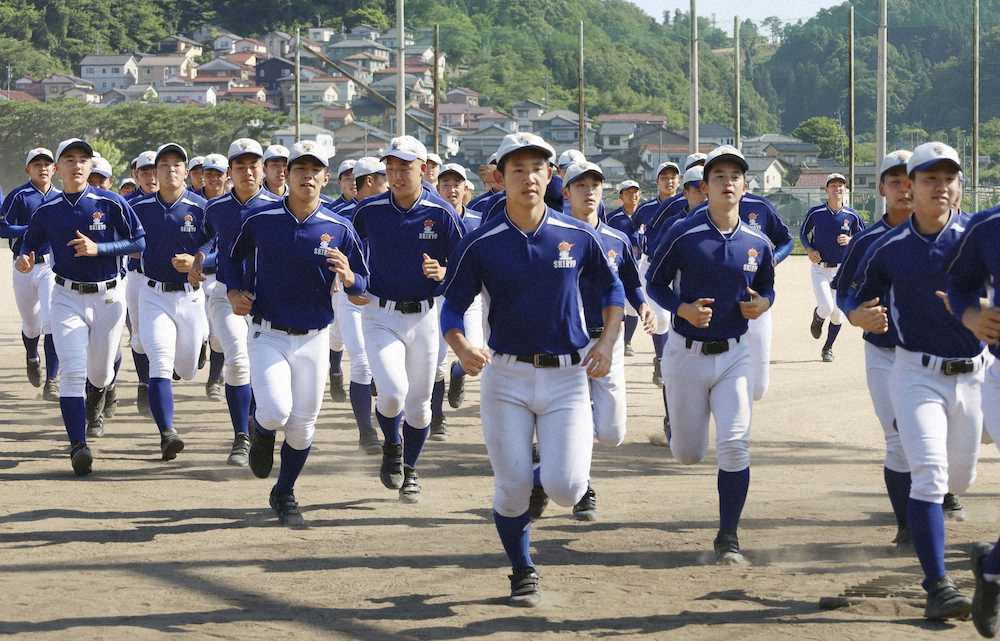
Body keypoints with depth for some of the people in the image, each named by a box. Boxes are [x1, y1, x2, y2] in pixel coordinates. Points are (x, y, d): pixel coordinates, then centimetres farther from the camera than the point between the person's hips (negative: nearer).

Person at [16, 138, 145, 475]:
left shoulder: (112, 203, -7)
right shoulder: (46, 211, -1)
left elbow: (139, 242, -6)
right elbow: (30, 246, 10)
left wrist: (97, 248, -18)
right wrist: (24, 260, -14)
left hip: (109, 296, 0)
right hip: (68, 298, 0)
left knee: (100, 375, 13)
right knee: (73, 373, -14)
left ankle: (100, 392, 51)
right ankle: (78, 445, -16)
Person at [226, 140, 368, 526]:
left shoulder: (339, 229, -4)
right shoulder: (260, 219, -5)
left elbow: (362, 285, 1)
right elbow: (234, 257, 13)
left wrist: (348, 277, -22)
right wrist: (234, 292, -4)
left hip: (313, 340, 2)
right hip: (268, 336, -2)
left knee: (302, 425, 7)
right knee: (276, 413, -20)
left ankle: (284, 494, 30)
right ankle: (262, 431, 18)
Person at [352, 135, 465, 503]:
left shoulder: (441, 213, -8)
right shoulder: (369, 211, -4)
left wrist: (443, 273, -22)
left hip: (424, 317, 1)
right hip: (381, 317, -1)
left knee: (419, 404, 10)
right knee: (392, 393, -20)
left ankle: (409, 470, 34)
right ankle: (392, 446, 12)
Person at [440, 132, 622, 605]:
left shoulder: (577, 237, 0)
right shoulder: (480, 244, -4)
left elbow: (612, 289, 14)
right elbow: (452, 307, 0)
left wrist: (607, 343, 0)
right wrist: (461, 348, -21)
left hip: (567, 376, 0)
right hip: (505, 375, 0)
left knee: (565, 488, -12)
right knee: (511, 490, 0)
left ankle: (551, 473, 26)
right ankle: (523, 574, 25)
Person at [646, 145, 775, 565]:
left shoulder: (758, 244, -1)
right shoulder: (682, 235, -10)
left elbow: (767, 289, 14)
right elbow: (654, 283, -1)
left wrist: (761, 305, -9)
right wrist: (682, 309, -18)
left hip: (734, 355, 1)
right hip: (687, 353, -1)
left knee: (735, 445, -13)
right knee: (688, 455, 9)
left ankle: (728, 538, 0)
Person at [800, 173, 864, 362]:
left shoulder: (852, 216, -1)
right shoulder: (815, 213, -4)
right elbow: (803, 233, 11)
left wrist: (850, 240, -14)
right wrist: (809, 250, -7)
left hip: (842, 270, 2)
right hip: (820, 269, -2)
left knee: (838, 313, 2)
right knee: (827, 308, -17)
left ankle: (828, 348, 22)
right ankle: (818, 317, 21)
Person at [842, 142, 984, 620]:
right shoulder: (889, 248, -3)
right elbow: (854, 298, 8)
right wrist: (861, 317, -14)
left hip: (972, 375, 2)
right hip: (917, 374, -2)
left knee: (960, 478, 17)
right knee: (929, 474, -17)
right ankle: (937, 586, -16)